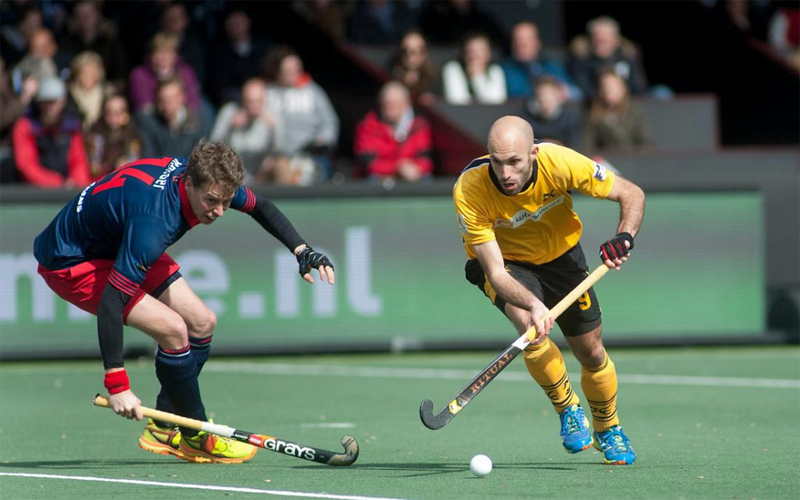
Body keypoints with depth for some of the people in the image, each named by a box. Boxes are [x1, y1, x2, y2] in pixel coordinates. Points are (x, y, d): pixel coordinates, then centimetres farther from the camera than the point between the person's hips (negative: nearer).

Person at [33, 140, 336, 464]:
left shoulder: (206, 180, -15)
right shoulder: (154, 222, -40)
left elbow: (260, 207, 8)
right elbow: (110, 301, -42)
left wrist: (301, 250, -4)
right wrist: (116, 383, -44)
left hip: (118, 247, 9)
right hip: (69, 264, -9)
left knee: (202, 324, 5)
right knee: (172, 328, -22)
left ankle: (164, 429, 15)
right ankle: (196, 437, -5)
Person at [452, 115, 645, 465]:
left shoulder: (561, 163, -31)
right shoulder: (469, 190, -34)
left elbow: (631, 194, -17)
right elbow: (495, 272, -33)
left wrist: (624, 236, -37)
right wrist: (532, 304, -51)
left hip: (560, 254, 2)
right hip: (502, 262, -2)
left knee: (591, 353, 4)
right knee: (529, 323, -32)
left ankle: (608, 430, 35)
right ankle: (568, 410, -7)